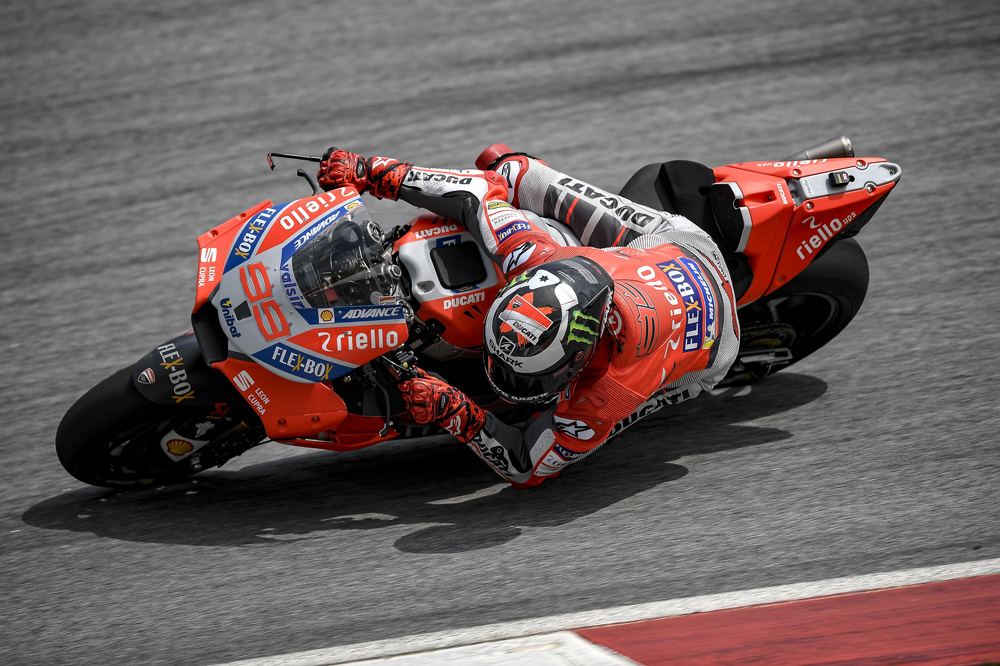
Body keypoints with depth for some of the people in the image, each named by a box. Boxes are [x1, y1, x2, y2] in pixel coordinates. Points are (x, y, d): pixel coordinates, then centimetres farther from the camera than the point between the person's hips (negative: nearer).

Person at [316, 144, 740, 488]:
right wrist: (372, 174, -21)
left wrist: (454, 414, -48)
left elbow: (529, 469, -34)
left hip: (705, 347, -3)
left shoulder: (611, 391, -48)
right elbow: (487, 190, -22)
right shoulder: (540, 262, -39)